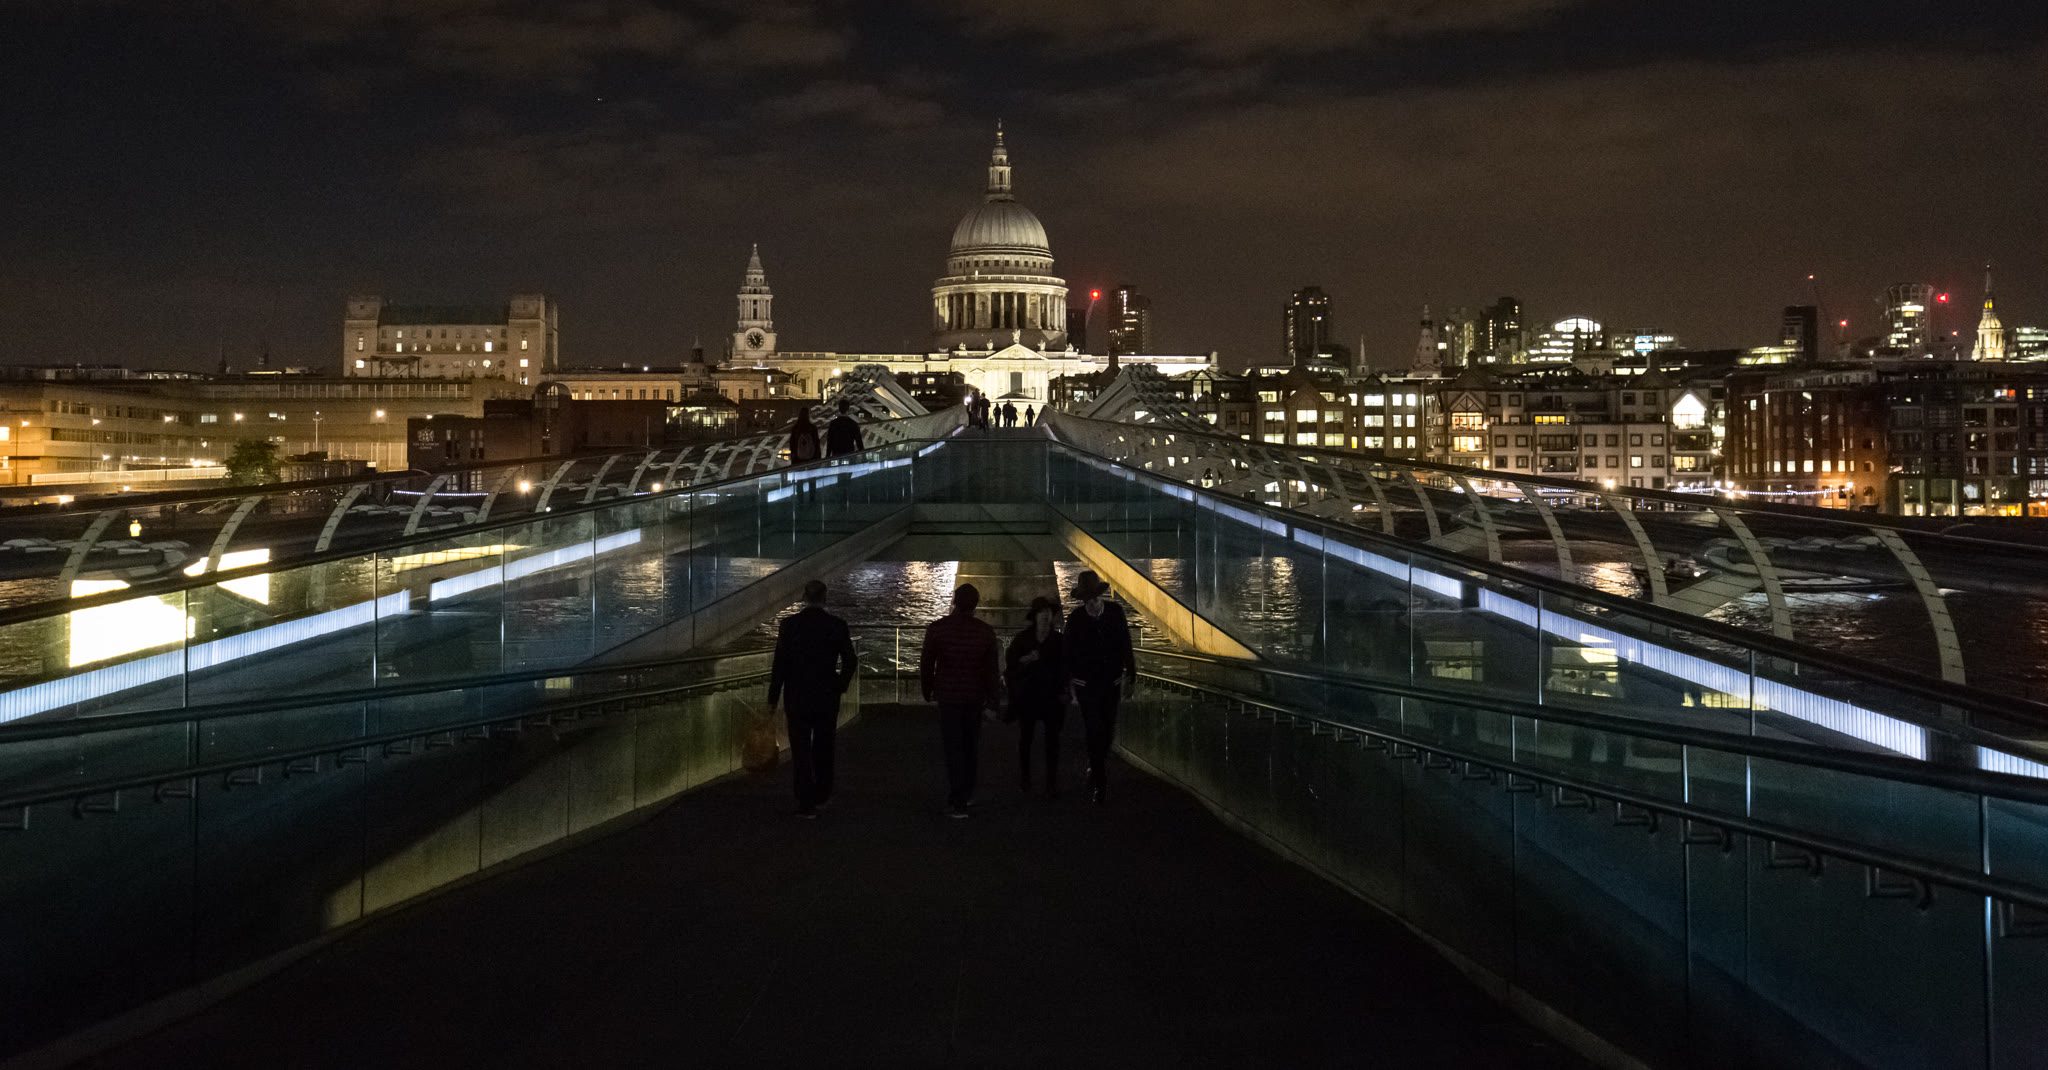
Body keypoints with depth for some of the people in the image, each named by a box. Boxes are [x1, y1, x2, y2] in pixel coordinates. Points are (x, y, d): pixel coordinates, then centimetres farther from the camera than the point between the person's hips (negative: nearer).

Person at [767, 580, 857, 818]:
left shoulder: (789, 624, -8)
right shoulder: (837, 625, -4)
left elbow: (780, 663, -9)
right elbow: (851, 661, -1)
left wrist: (773, 698, -1)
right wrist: (840, 686, 15)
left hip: (797, 697, -2)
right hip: (827, 697, 2)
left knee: (801, 750, 3)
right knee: (823, 746, 19)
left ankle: (807, 803, 0)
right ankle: (822, 794, 30)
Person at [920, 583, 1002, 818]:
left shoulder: (936, 629, -7)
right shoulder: (986, 631, -2)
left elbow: (926, 664, -1)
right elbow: (993, 669, 3)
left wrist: (927, 691, 13)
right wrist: (994, 699, 10)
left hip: (948, 695, -2)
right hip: (975, 696, 2)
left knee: (953, 748, -2)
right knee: (971, 746, 16)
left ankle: (957, 803, -7)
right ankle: (967, 794, 26)